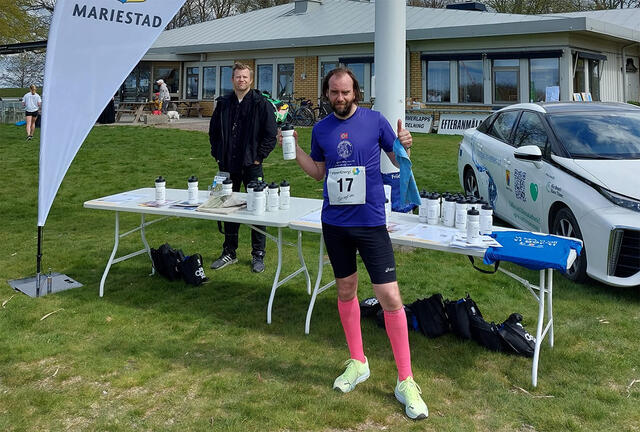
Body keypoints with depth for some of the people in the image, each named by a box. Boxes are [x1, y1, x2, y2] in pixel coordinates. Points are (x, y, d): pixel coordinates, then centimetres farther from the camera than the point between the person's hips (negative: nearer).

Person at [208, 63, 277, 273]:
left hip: (251, 165, -4)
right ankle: (229, 253, 23)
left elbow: (270, 134, -4)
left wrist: (259, 156, -8)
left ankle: (258, 255, 12)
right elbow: (213, 131, 17)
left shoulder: (261, 104, -4)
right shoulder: (223, 103, 8)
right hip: (228, 165, 4)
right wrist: (218, 155, 8)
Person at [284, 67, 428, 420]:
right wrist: (294, 149, 3)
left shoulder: (375, 120, -4)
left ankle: (405, 382, 3)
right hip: (334, 222, 4)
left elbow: (398, 162, 3)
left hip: (370, 221, -4)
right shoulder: (321, 129, 6)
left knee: (390, 298, -8)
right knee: (346, 290, 14)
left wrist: (404, 146, -18)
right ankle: (357, 362, 33)